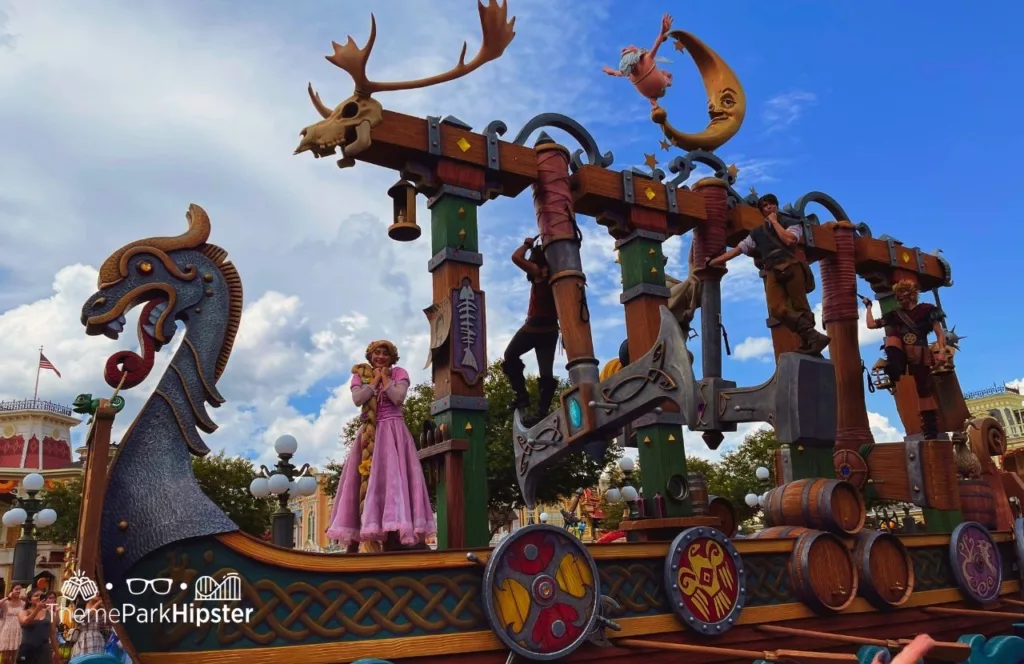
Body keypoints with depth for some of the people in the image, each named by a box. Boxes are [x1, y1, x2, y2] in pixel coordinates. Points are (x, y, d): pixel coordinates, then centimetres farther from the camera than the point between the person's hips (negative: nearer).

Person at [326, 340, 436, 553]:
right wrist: (375, 380, -2)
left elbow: (398, 398, -12)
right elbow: (357, 399, -7)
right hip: (369, 434, 3)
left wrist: (385, 378, -4)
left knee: (392, 476, -13)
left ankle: (394, 536, -19)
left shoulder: (399, 373, 4)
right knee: (364, 479, -2)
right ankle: (354, 540, -2)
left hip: (393, 432, -3)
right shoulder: (360, 375, 11)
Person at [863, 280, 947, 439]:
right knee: (891, 330, -18)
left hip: (920, 356, -3)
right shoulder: (895, 315, 17)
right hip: (902, 354, 3)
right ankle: (893, 368, -35)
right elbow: (871, 324, 16)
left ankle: (931, 427, 0)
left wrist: (942, 351, -12)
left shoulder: (926, 310, 6)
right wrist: (868, 306, 18)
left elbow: (940, 333, 1)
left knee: (924, 389, -5)